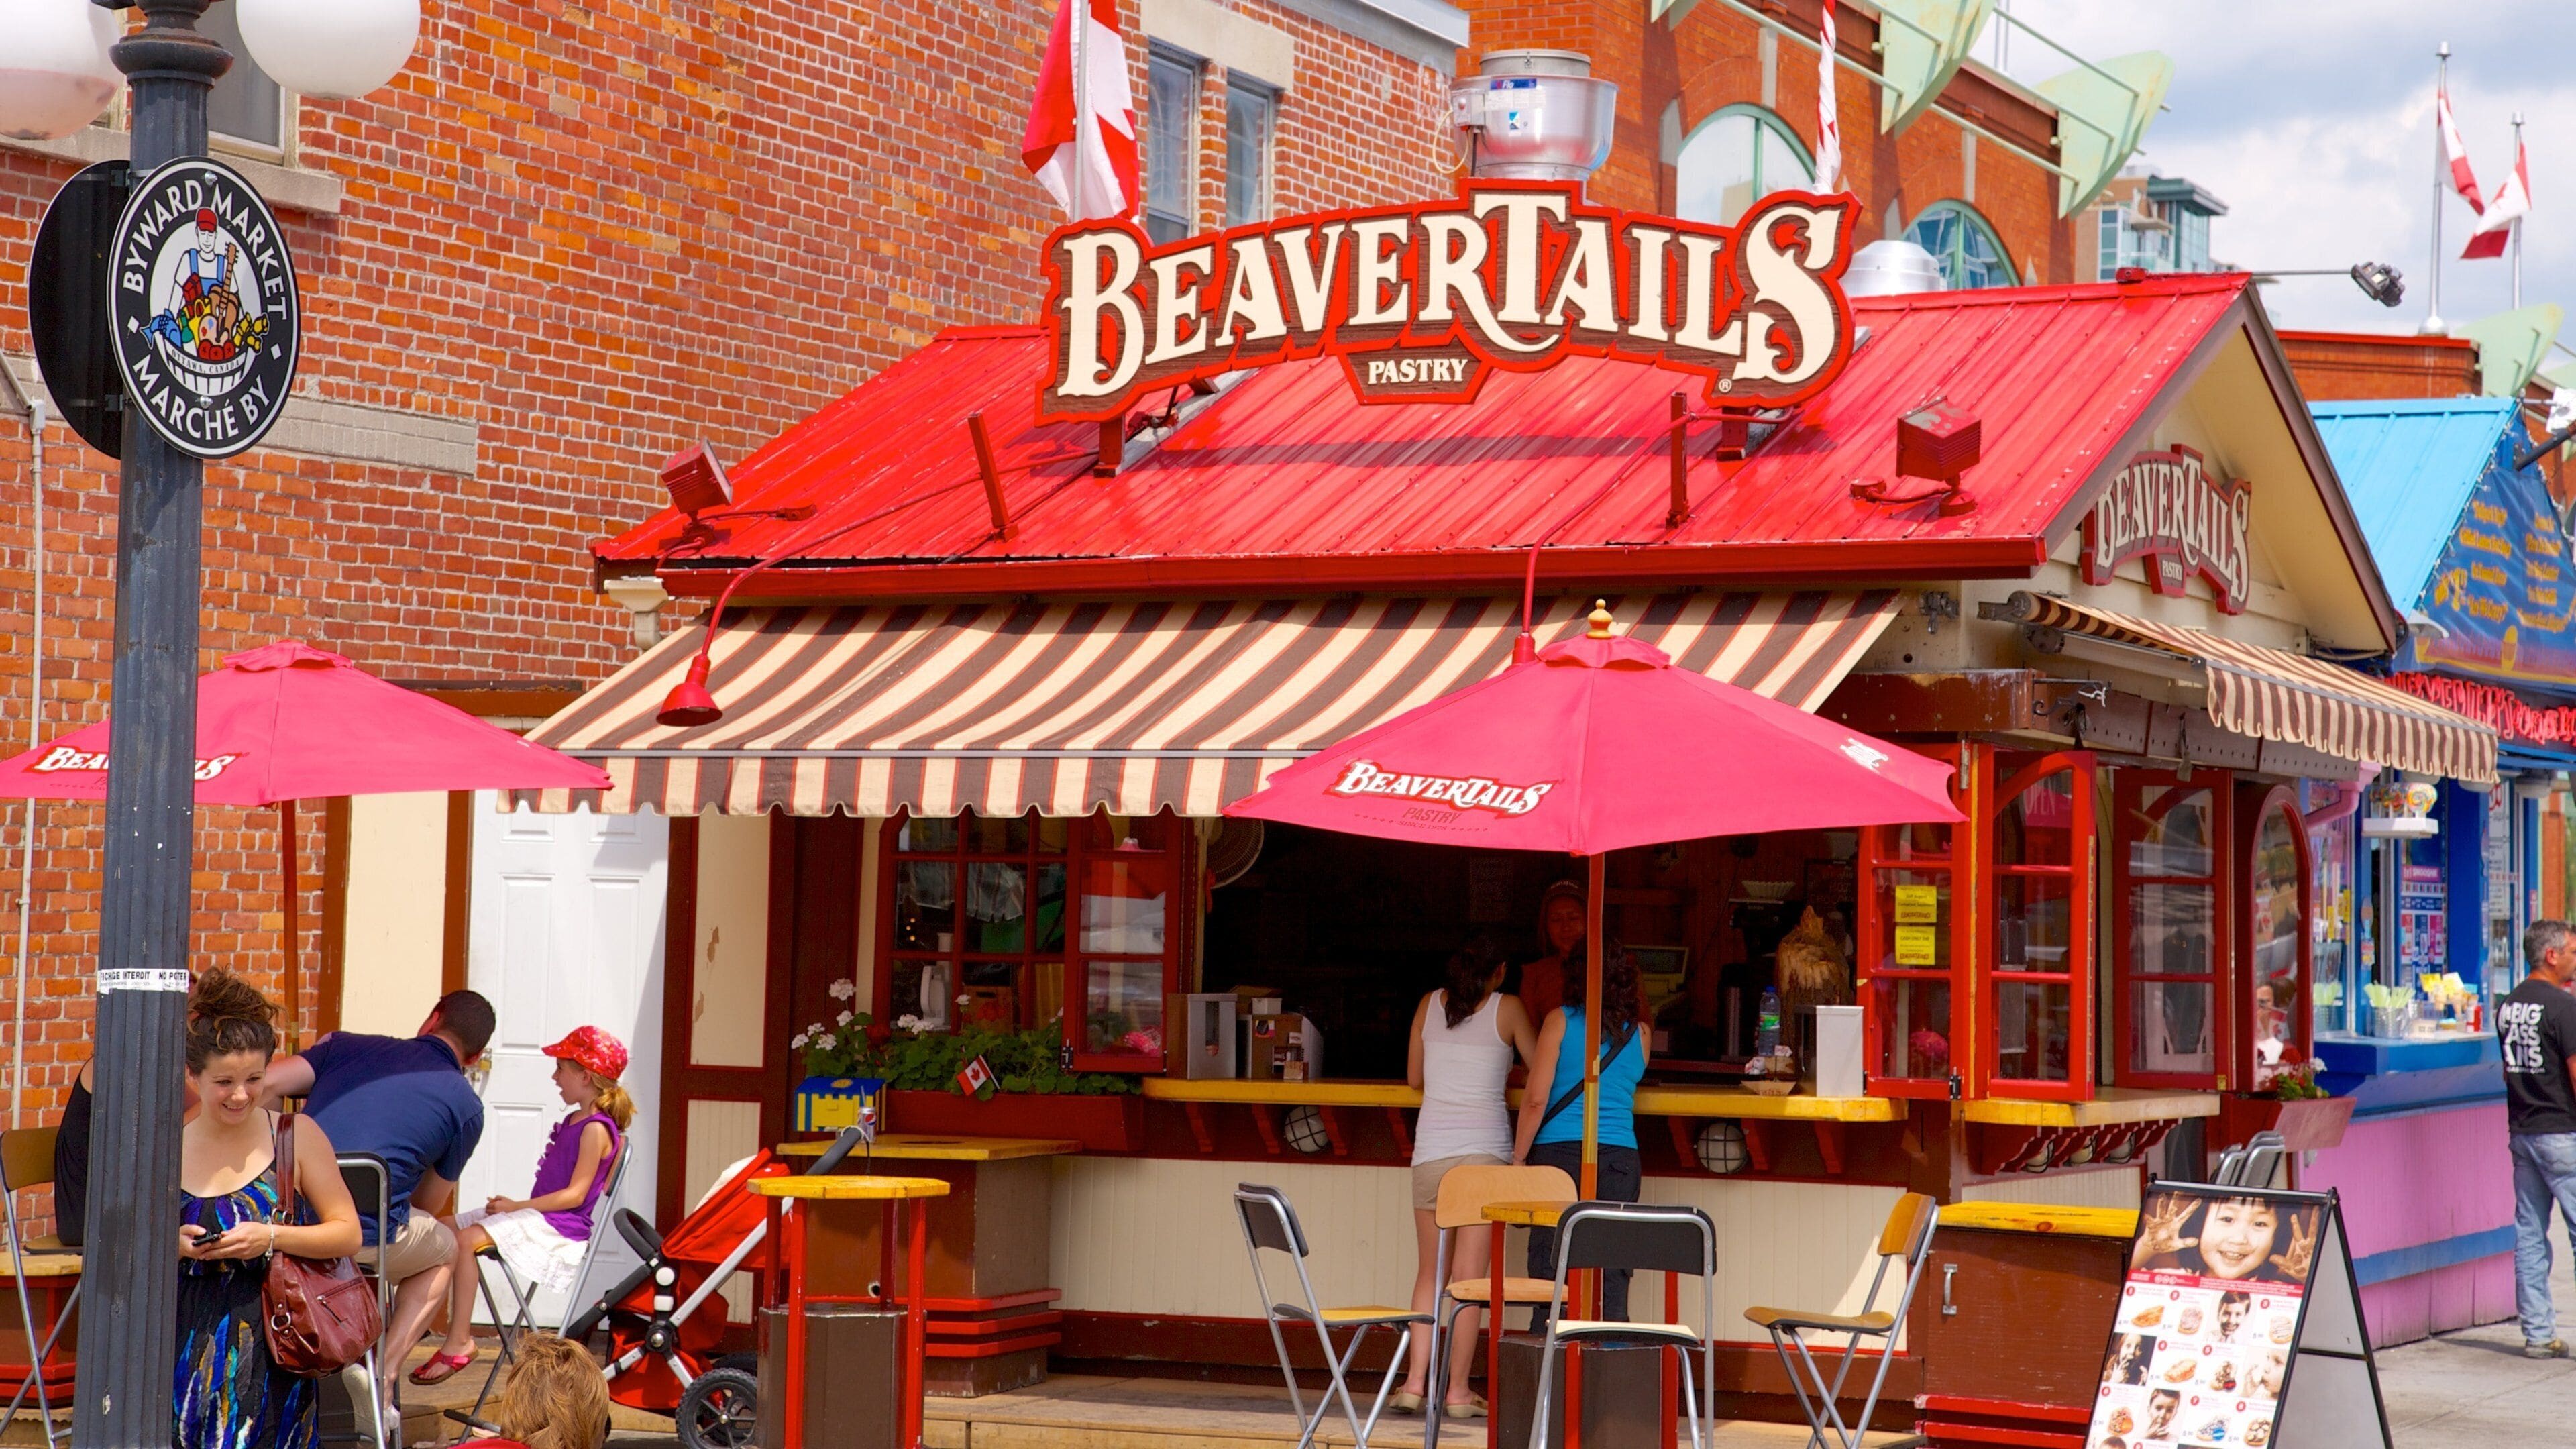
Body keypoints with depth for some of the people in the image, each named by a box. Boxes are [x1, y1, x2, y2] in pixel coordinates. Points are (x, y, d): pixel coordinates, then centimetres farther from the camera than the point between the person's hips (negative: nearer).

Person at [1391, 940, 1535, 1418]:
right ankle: (1457, 1391, -1)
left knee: (1430, 1274, 11)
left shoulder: (1430, 1005, 10)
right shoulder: (1506, 1009, 2)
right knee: (1470, 1276, 0)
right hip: (1485, 1149, -3)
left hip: (1431, 1149, 3)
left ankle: (1415, 1381, 3)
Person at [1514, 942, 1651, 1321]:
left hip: (1559, 1150, -2)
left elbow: (1536, 1099, -4)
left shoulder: (1561, 1021, 2)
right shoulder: (1639, 1033, 10)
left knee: (1547, 1263, 0)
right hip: (1620, 1156, 2)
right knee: (1613, 1273, 2)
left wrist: (1518, 1158, 1)